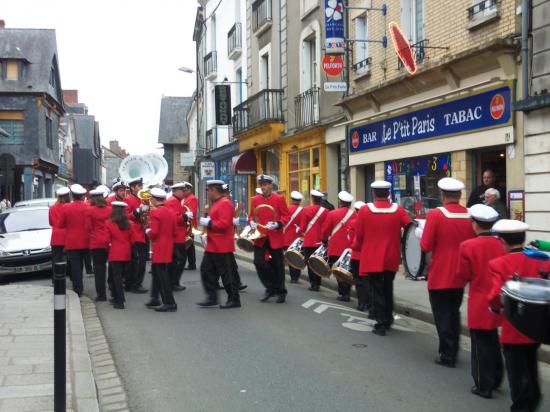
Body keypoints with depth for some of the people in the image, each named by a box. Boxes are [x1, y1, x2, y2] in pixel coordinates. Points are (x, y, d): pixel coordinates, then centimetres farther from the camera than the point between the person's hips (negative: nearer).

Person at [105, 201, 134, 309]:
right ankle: (117, 298, 25)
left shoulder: (109, 224, -7)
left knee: (117, 277, -1)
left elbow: (107, 240, -5)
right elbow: (132, 240, 7)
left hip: (115, 254, -4)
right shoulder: (129, 224, 2)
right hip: (126, 254, 4)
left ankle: (120, 301, -6)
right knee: (120, 276, 16)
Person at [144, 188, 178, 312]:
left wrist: (148, 231, -1)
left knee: (162, 275, -4)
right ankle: (155, 299, 30)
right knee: (156, 271, 21)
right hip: (168, 248, 8)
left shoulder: (155, 213, -15)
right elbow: (175, 231, 11)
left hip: (159, 249, -8)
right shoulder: (170, 213, 9)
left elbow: (153, 232, -20)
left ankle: (170, 303, -4)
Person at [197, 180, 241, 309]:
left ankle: (234, 300, 7)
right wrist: (206, 221, 7)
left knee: (227, 274, -2)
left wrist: (208, 223, -17)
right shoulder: (216, 203, 15)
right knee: (206, 270, 10)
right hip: (212, 246, 10)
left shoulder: (225, 203, -16)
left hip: (222, 247, -10)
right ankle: (212, 298, 17)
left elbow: (224, 224, -25)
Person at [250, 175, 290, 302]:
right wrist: (252, 222, -7)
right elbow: (252, 215, 15)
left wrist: (277, 224, -21)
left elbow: (286, 216, -5)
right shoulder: (255, 200, 5)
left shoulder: (279, 199, -5)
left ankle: (281, 292, 19)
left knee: (277, 265, 5)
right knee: (258, 262, -6)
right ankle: (270, 288, 11)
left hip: (275, 237, -3)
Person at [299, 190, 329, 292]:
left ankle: (313, 284, 0)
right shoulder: (326, 211, 0)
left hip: (309, 241, -3)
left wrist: (300, 233, 14)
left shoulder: (306, 210, -7)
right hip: (320, 241, 3)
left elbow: (302, 227, -4)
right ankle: (317, 284, 12)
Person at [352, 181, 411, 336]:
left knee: (377, 291, 4)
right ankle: (388, 319, 32)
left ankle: (381, 324, 1)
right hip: (391, 258, 3)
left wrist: (357, 248, 15)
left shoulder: (364, 210, -9)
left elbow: (358, 236, -4)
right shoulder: (398, 210, -4)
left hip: (371, 259, -3)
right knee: (388, 289, 21)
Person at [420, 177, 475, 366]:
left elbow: (425, 246, -15)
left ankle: (447, 355, 9)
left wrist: (422, 237, 5)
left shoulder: (435, 214, -15)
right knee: (454, 315, 20)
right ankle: (453, 352, 28)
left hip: (439, 277, -5)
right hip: (460, 276, 5)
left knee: (443, 317, 6)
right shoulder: (470, 215, -3)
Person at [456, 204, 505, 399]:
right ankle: (495, 379, 33)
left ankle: (484, 386, 14)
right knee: (493, 341, 22)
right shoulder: (502, 244, -5)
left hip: (480, 303, -5)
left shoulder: (468, 246, -16)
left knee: (481, 345, 6)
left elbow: (464, 275, -9)